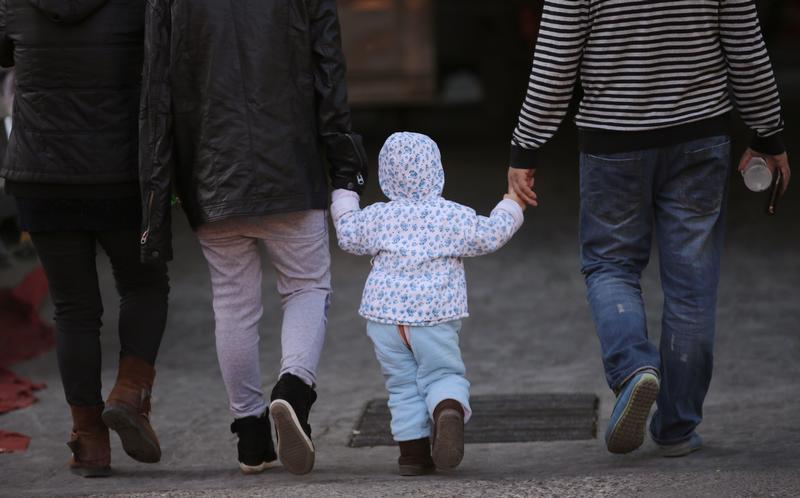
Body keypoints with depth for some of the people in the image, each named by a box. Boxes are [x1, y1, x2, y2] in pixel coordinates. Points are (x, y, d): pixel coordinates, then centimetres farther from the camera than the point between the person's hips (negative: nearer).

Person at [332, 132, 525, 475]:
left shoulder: (378, 217, 5)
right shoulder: (454, 216, -1)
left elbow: (349, 237, 20)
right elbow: (490, 236, 6)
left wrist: (343, 198, 35)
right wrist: (511, 208, 23)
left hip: (385, 312, 2)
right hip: (436, 314, -2)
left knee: (402, 383, 10)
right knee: (443, 374, 4)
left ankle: (413, 449, 4)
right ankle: (449, 410, -29)